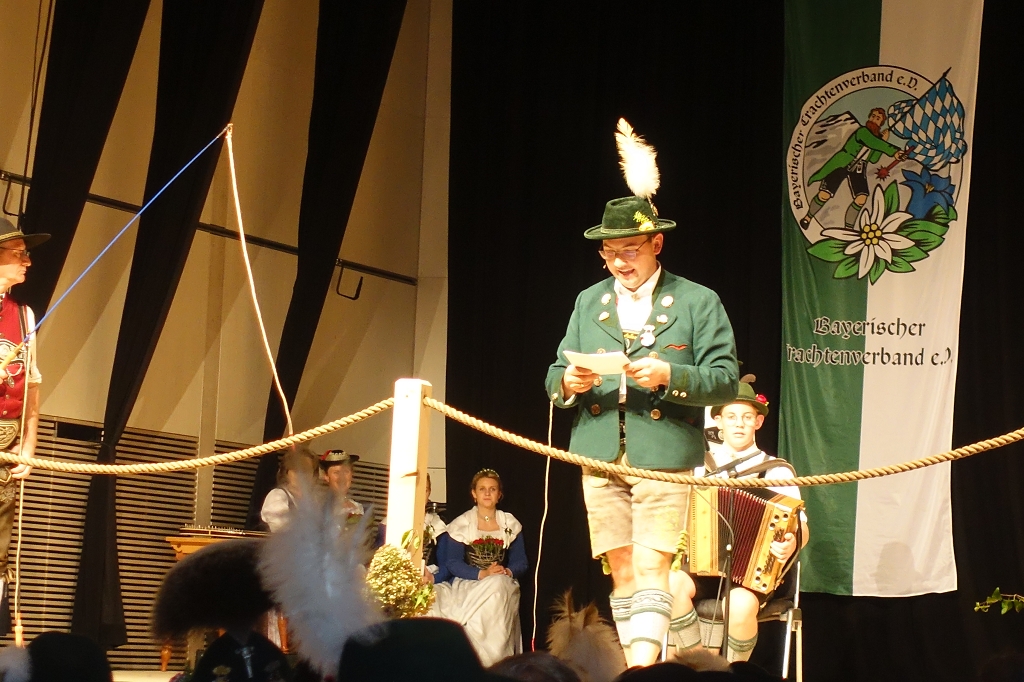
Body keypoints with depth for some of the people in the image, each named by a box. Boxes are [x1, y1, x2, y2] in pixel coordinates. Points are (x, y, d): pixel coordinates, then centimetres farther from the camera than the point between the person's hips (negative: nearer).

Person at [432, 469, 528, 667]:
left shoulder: (511, 525, 10)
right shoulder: (461, 525, 1)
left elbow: (521, 562, 7)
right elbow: (452, 563, -7)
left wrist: (508, 572, -18)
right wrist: (483, 574, -22)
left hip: (500, 585, 1)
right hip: (467, 585, -1)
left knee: (500, 585, -35)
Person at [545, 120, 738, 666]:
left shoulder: (697, 302, 1)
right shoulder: (589, 302, 14)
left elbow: (724, 379, -4)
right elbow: (556, 373, 13)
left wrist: (670, 376, -21)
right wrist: (568, 382, -11)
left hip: (665, 460, -5)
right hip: (600, 459, 5)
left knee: (650, 572, -12)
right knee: (622, 576, 7)